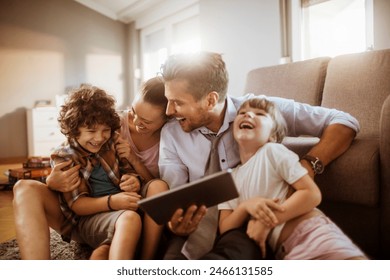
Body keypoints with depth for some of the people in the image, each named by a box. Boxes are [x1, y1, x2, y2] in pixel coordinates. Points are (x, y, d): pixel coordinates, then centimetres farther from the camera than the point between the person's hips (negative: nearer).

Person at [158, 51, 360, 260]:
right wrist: (177, 223, -25)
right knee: (173, 255, -31)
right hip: (200, 225, 2)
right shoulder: (171, 134, 0)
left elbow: (345, 123, -8)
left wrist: (308, 166, -27)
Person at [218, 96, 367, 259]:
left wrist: (267, 222, -14)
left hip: (310, 233, -4)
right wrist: (245, 206, -11)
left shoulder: (272, 151, 0)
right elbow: (224, 228, 10)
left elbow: (312, 194, -8)